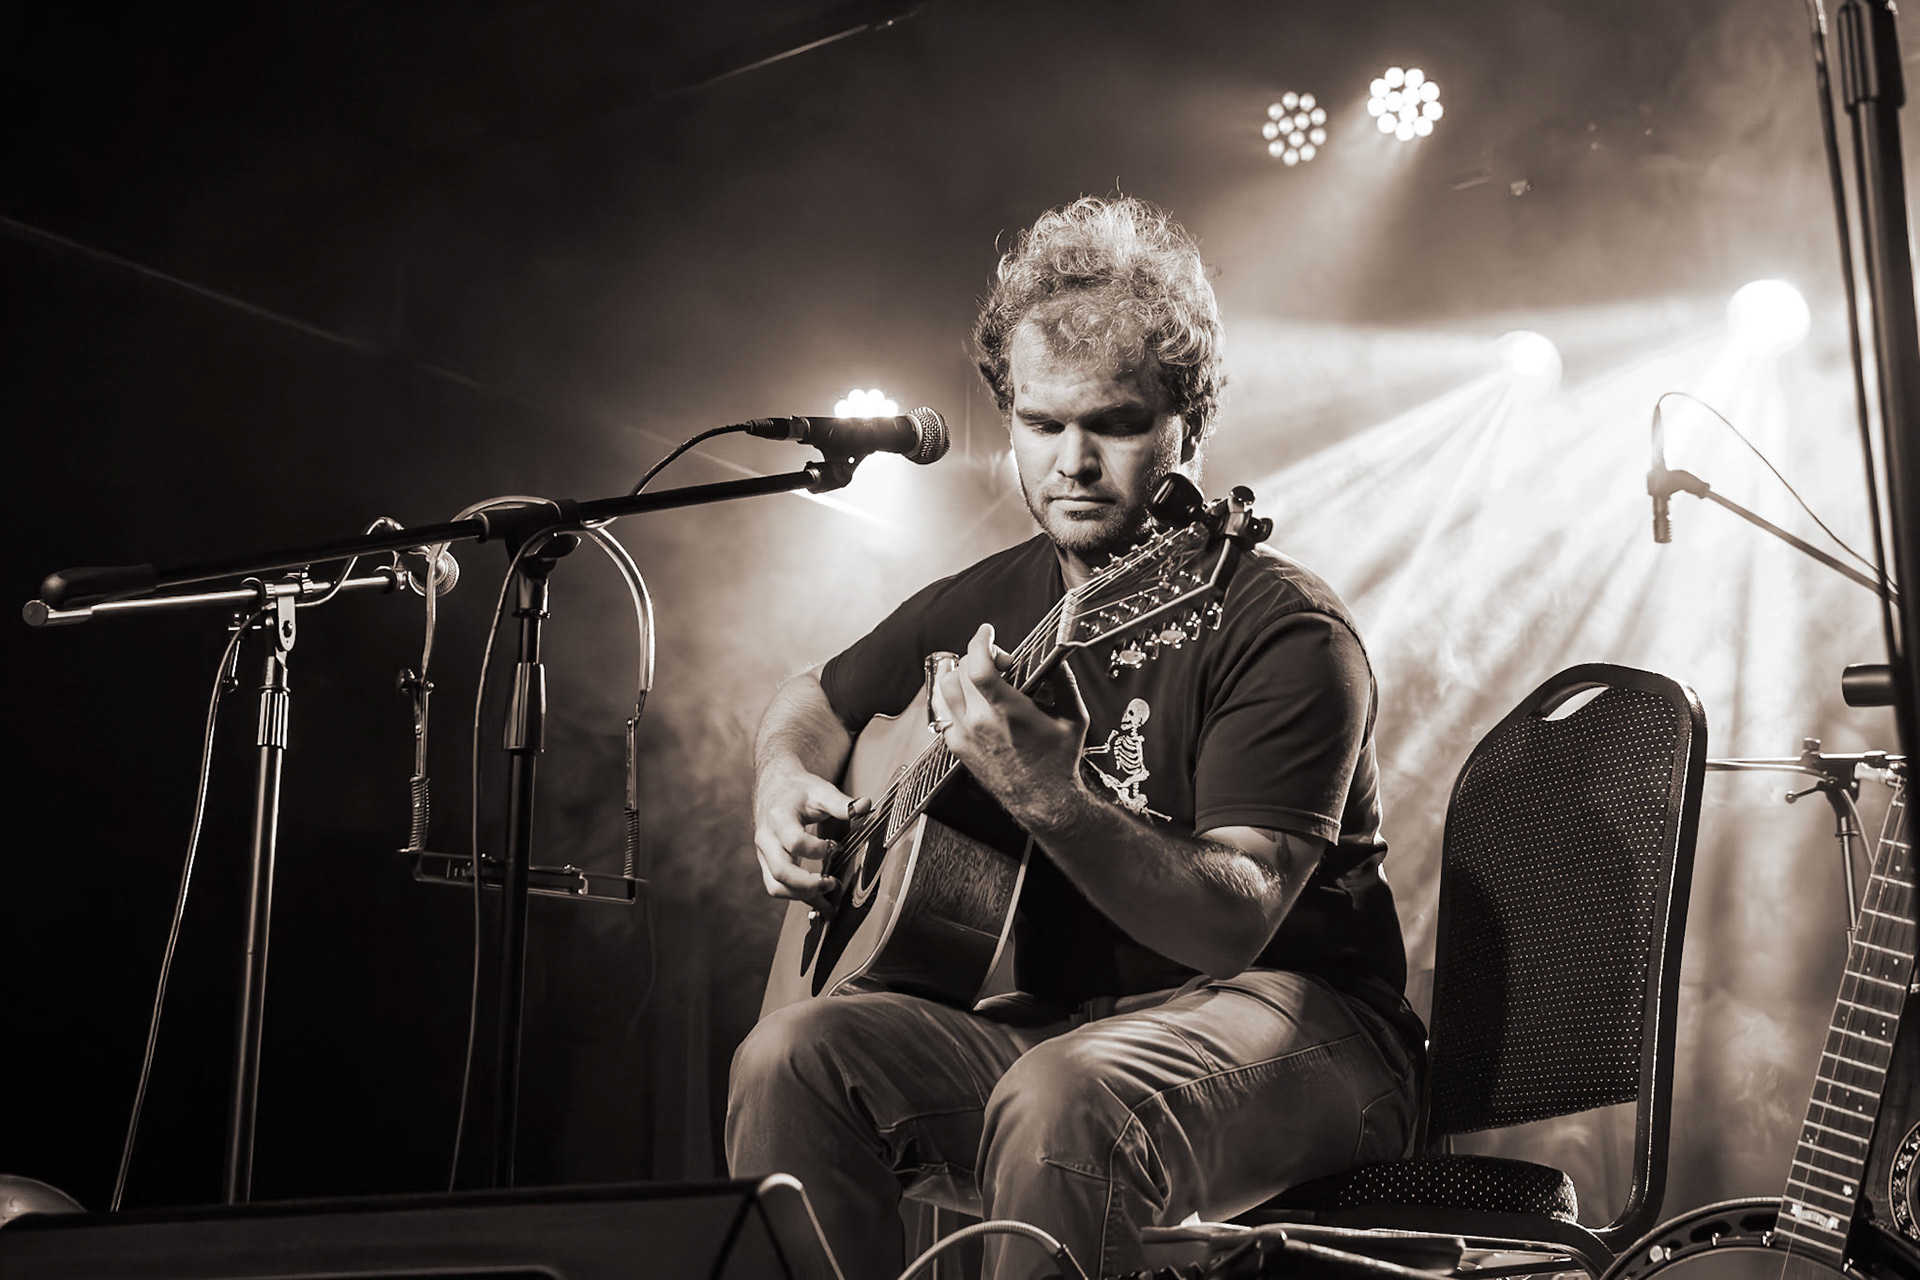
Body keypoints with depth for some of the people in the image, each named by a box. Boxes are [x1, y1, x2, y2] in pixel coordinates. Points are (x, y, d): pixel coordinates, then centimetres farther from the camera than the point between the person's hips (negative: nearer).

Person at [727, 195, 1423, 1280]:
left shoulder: (1285, 631, -13)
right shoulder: (990, 604, 7)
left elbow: (1235, 924, -24)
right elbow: (818, 701, 26)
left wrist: (1048, 798, -39)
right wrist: (789, 784, 3)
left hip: (1301, 1035, -5)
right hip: (1060, 1018, 6)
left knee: (1060, 1102, -37)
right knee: (794, 1057, -19)